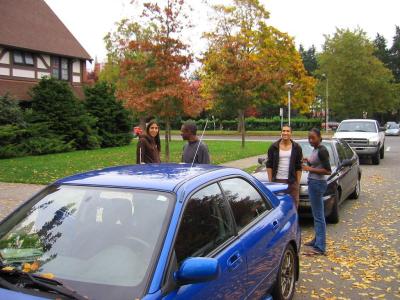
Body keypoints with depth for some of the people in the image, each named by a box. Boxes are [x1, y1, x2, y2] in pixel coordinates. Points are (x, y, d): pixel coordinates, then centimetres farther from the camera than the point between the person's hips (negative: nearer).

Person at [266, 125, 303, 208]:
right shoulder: (274, 147, 3)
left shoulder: (296, 148, 6)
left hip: (292, 181, 1)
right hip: (277, 180, 0)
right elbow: (269, 165, 5)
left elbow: (299, 167, 6)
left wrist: (298, 182, 0)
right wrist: (270, 180, -2)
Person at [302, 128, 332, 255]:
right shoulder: (315, 150, 12)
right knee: (316, 214, 18)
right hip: (313, 183, 10)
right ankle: (318, 239, 30)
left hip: (318, 183, -10)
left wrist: (310, 169, -17)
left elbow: (328, 171, -18)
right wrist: (308, 161, 7)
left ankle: (320, 247, -7)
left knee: (318, 215, -9)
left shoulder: (322, 151, -15)